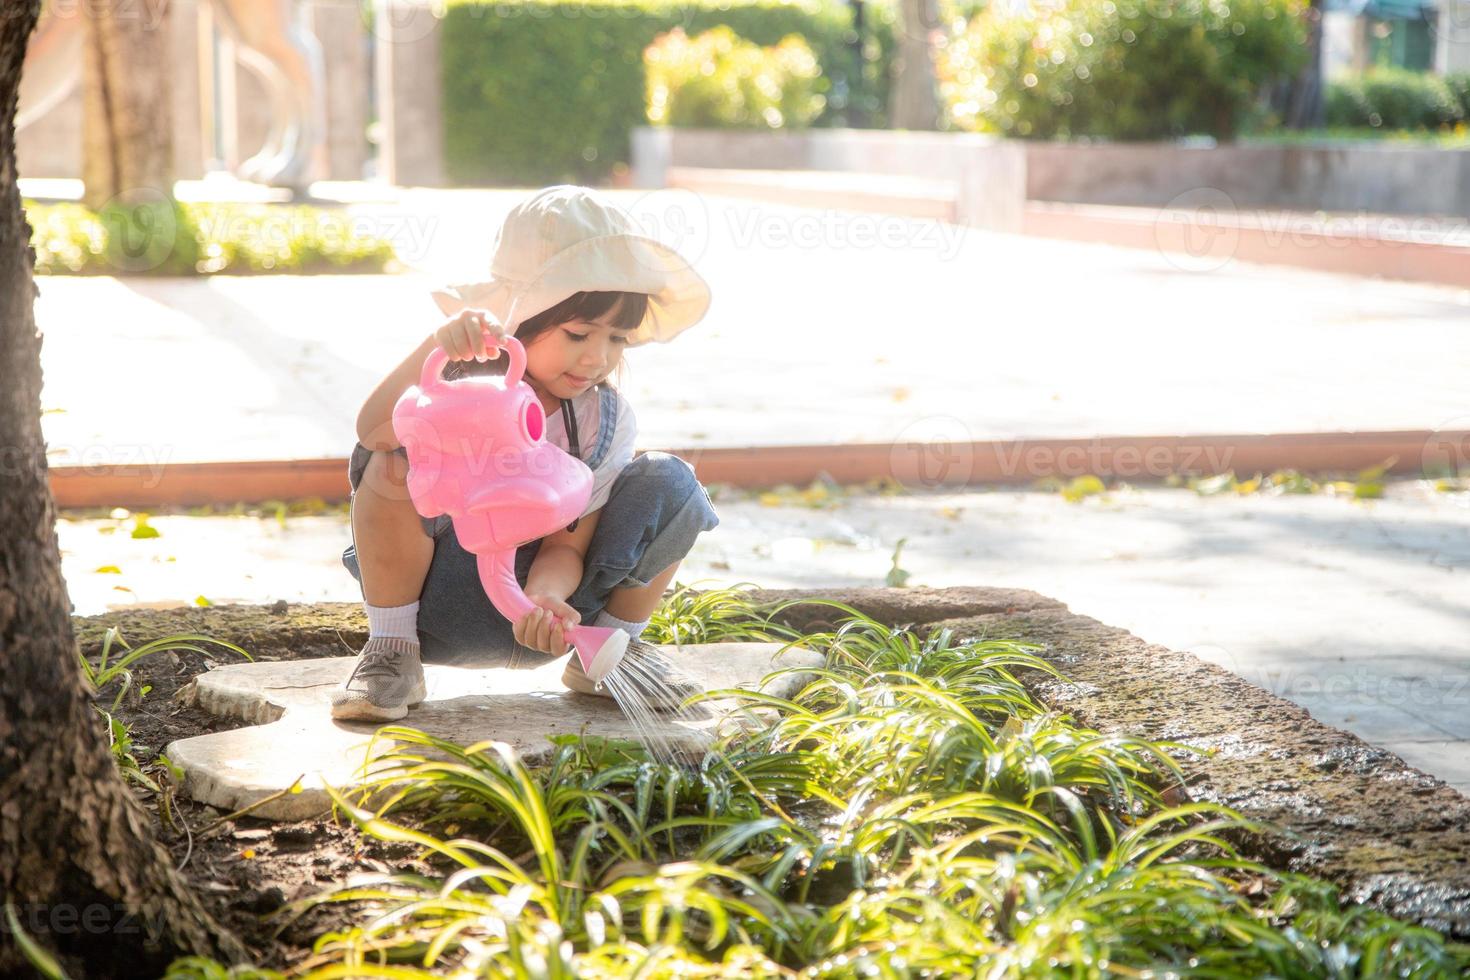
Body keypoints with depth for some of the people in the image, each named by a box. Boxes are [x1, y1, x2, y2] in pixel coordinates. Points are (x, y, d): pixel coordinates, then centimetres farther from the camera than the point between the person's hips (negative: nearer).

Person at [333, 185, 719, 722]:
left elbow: (567, 544, -11)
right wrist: (436, 346, -56)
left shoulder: (604, 421, -9)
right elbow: (373, 431, -41)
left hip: (539, 585, 3)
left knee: (669, 485, -16)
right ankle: (391, 652, -12)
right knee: (393, 463, -32)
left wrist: (544, 597, -35)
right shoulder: (459, 379, -19)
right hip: (440, 604, -3)